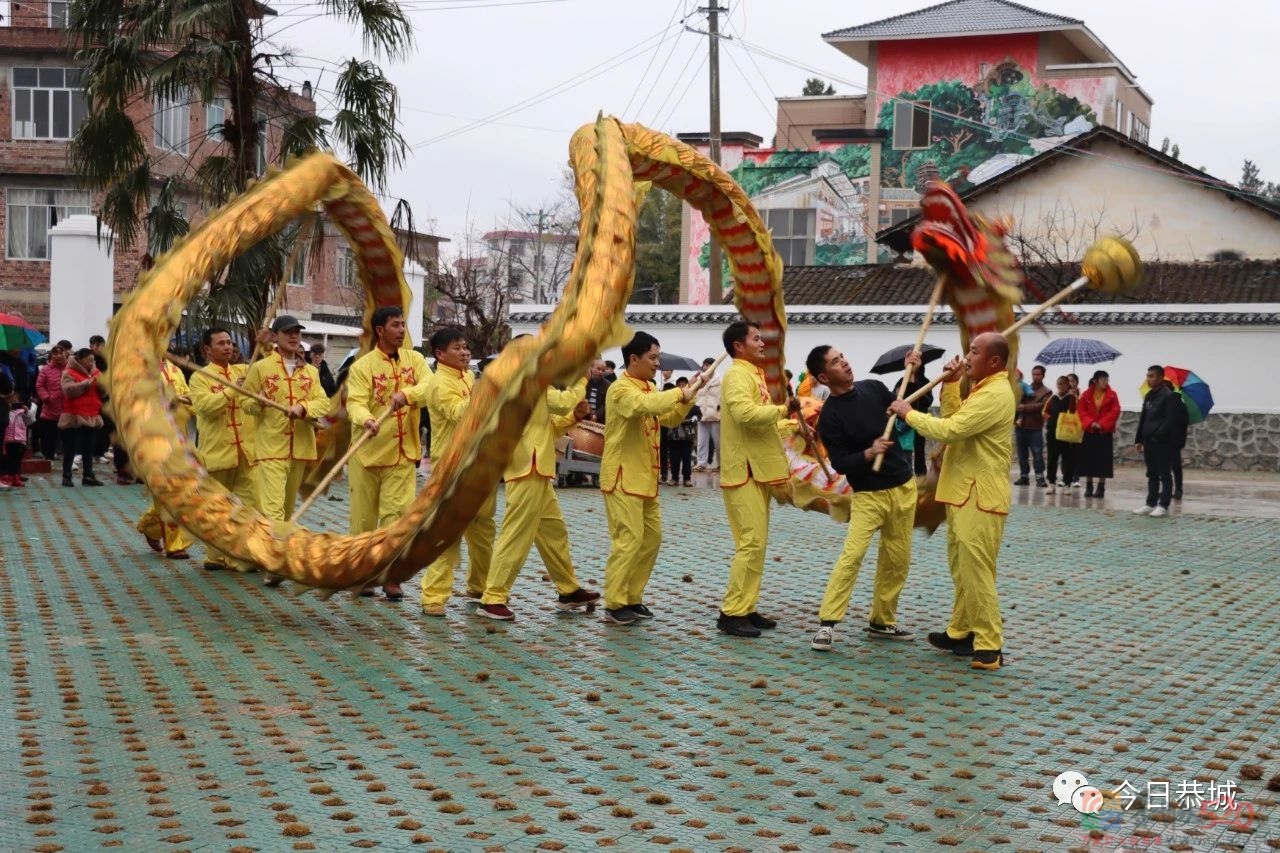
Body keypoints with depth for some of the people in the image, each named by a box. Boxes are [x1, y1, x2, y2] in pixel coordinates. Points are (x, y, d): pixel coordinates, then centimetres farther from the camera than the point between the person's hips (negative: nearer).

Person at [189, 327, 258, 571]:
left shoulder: (244, 371, 12)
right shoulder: (199, 377, 0)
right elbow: (205, 405, -15)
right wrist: (232, 389, -17)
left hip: (246, 451, 3)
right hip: (217, 452, -3)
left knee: (248, 504, -5)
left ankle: (240, 556, -1)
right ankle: (217, 555, 18)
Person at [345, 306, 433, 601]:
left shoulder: (414, 359, 4)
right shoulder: (362, 366, -7)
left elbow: (429, 384, -13)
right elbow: (355, 402, -18)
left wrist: (406, 394, -32)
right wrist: (366, 420, -40)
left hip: (403, 454, 2)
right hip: (368, 453, -2)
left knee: (396, 513, -2)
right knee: (364, 516, 7)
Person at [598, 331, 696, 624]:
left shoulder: (650, 388, 13)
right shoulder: (621, 389, -15)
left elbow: (670, 419, 19)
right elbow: (646, 405, -34)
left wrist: (687, 399, 3)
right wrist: (679, 393, -22)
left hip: (645, 478, 9)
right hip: (623, 478, -9)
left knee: (652, 537, 11)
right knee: (629, 539, -11)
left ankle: (632, 598, 20)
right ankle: (614, 605, -4)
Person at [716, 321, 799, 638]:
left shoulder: (753, 375, 19)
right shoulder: (737, 375, -12)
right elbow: (745, 413, -30)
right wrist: (783, 409, -19)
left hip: (758, 471, 10)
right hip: (744, 472, -10)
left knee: (757, 543, 11)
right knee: (752, 543, -12)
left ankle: (746, 609, 16)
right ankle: (731, 613, -8)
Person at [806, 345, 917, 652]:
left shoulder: (874, 388, 2)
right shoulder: (830, 416, -13)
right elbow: (840, 464, -15)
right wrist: (868, 453, -31)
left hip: (904, 487, 5)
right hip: (868, 494, -5)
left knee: (897, 560, 9)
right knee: (853, 554, -20)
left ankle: (881, 622, 24)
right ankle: (827, 623, -16)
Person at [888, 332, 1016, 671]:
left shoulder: (995, 395, -20)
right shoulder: (983, 390, 16)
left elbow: (948, 430, -25)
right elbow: (955, 421, 17)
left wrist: (909, 413, -12)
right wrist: (950, 386, 7)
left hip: (980, 497, -11)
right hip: (964, 493, 11)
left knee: (976, 570, -9)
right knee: (961, 568, 18)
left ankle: (989, 646, -5)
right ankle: (961, 631, 28)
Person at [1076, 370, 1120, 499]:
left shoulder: (1112, 395, -1)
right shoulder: (1086, 395, 3)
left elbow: (1115, 412, -7)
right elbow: (1081, 411, 0)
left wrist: (1102, 424, -16)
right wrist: (1090, 423, -15)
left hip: (1105, 432, -2)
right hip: (1089, 431, 2)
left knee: (1103, 460, -2)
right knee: (1088, 459, 4)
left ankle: (1101, 487, 5)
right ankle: (1088, 487, 13)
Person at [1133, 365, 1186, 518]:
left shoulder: (1169, 396, -11)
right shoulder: (1148, 396, 14)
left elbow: (1171, 420, -18)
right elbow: (1143, 418, 17)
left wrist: (1158, 436, -22)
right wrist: (1140, 439, 13)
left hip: (1163, 442, -8)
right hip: (1149, 441, 8)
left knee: (1165, 474, -2)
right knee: (1152, 474, 13)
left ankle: (1163, 506, 0)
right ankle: (1150, 503, 18)